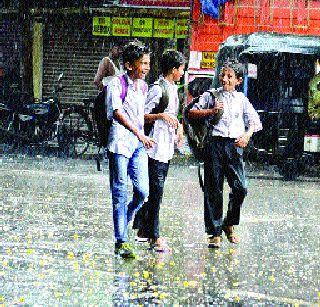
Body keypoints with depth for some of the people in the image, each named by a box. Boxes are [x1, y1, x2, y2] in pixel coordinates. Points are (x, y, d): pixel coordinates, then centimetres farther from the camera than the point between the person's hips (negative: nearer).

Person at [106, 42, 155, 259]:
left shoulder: (143, 87, 15)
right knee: (121, 192, -4)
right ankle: (121, 241, -1)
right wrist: (139, 134, -24)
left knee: (143, 191, -3)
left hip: (139, 142, 6)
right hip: (121, 141, -6)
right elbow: (117, 113, -17)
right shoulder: (117, 84, -6)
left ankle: (122, 225, 22)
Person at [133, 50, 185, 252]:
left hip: (168, 148, 10)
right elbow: (142, 116, -16)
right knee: (155, 191, -9)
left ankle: (143, 230, 20)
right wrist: (161, 116, -28)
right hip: (156, 146, -10)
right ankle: (154, 237, -10)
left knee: (155, 190, 13)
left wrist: (179, 126, 14)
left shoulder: (173, 89, 16)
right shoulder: (157, 90, -14)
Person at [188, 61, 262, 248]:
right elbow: (192, 113, 7)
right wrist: (211, 111, -7)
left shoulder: (241, 99, 15)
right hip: (215, 142, -1)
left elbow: (254, 120, 13)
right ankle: (215, 232, 3)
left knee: (240, 187, -9)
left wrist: (247, 135, -5)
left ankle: (230, 225, 13)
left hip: (235, 144, 1)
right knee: (214, 189, -2)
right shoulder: (211, 95, 10)